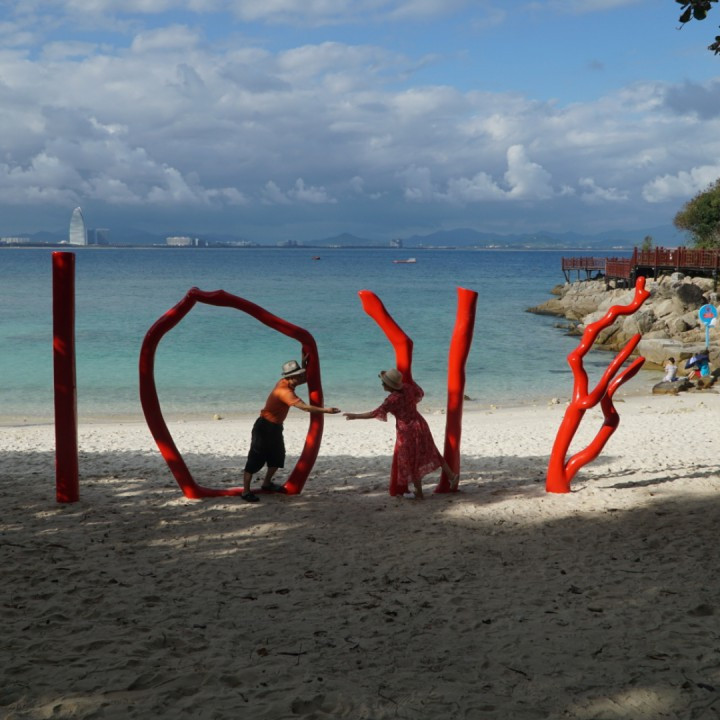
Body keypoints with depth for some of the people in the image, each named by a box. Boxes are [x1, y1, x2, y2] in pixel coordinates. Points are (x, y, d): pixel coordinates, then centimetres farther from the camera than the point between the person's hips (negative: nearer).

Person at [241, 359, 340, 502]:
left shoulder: (286, 382, 0)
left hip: (275, 427, 10)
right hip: (264, 427, -10)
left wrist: (304, 364, 1)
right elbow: (304, 407, -33)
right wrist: (325, 410, -33)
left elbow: (305, 378, 18)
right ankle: (246, 491, -6)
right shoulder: (284, 390, -28)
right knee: (255, 459, -7)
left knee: (277, 456, 17)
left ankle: (267, 483, 33)